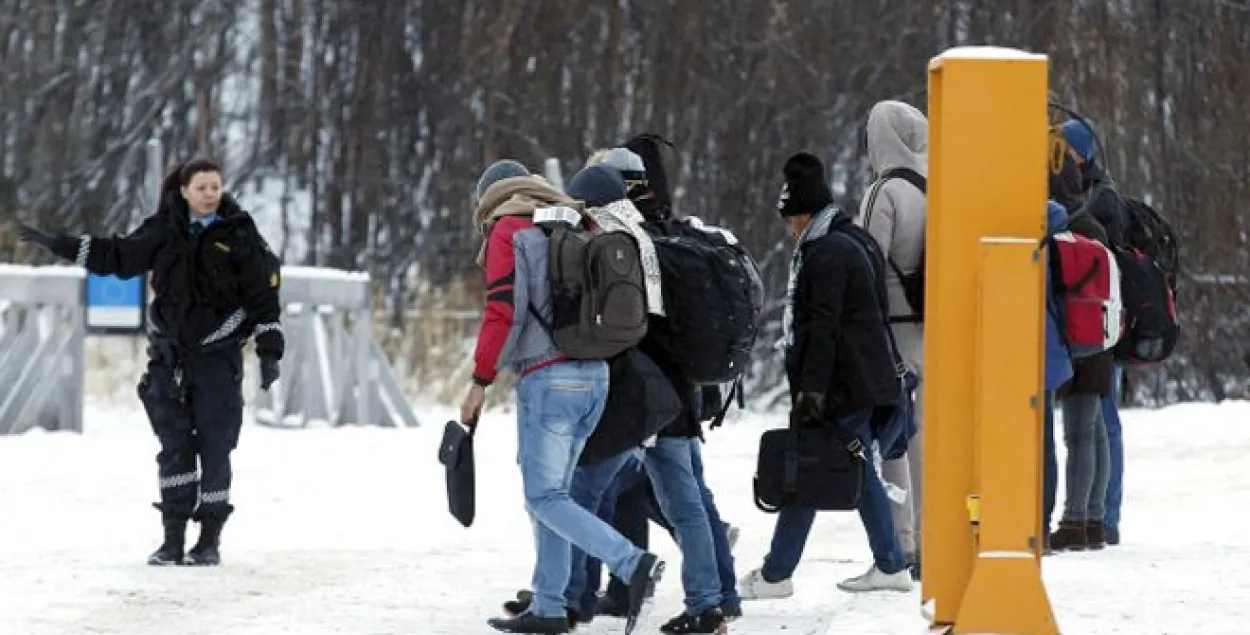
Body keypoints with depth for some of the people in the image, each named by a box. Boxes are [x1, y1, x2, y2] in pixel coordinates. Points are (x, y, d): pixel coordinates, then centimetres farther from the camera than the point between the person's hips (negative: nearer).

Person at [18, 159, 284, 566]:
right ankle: (173, 539, 4)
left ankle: (210, 540, 6)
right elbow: (117, 256, 15)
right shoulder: (164, 231, 4)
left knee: (214, 449, -2)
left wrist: (269, 353, -7)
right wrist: (58, 244, 13)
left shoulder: (239, 235, -4)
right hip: (171, 356, 3)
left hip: (218, 358, -3)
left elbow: (265, 296, -2)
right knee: (174, 447, 1)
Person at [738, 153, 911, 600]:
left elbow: (822, 328, -21)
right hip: (863, 381, 10)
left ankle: (775, 575, -3)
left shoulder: (827, 253, -16)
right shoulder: (856, 242, 17)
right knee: (860, 472, 15)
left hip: (840, 384, -10)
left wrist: (811, 389, -22)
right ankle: (890, 567, 16)